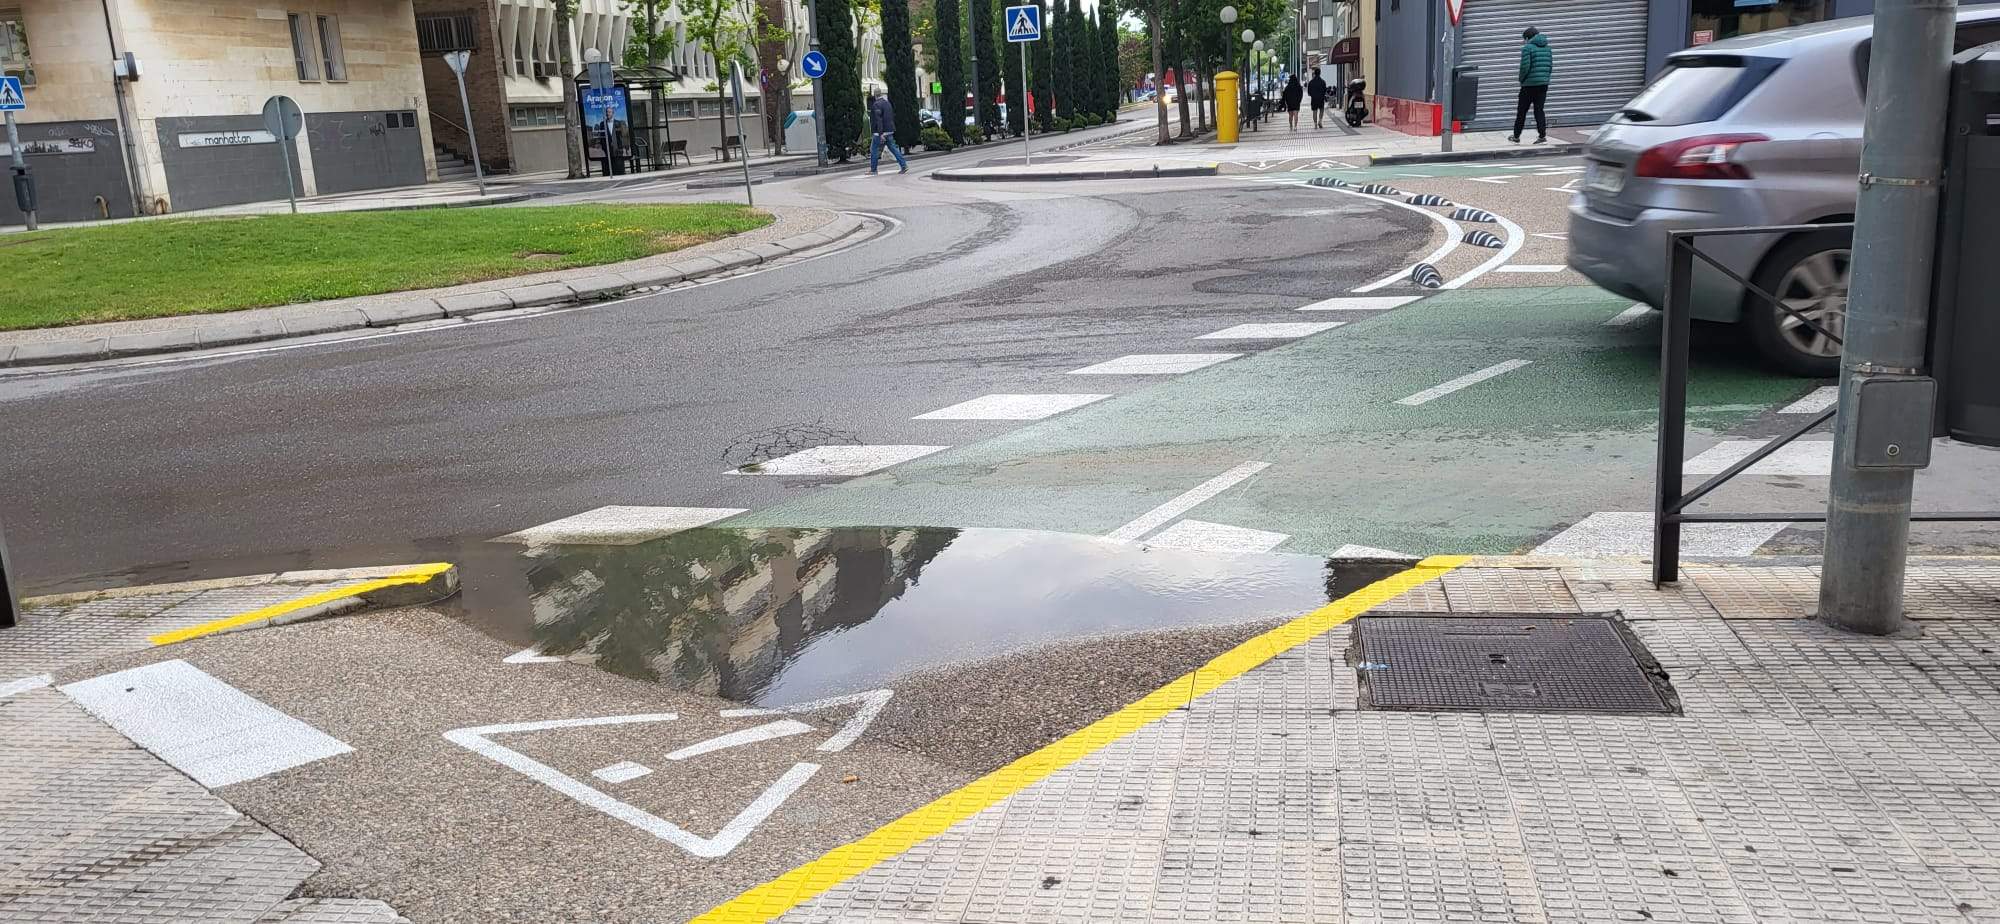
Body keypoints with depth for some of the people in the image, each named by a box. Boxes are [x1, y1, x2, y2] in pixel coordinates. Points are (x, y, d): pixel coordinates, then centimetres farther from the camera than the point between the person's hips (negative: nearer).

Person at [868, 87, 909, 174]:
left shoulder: (876, 105, -14)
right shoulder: (887, 102, 12)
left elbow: (878, 120, -21)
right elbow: (893, 116, 19)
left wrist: (881, 134, -25)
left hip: (880, 132, -8)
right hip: (889, 131, 8)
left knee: (874, 150, 4)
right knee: (893, 148, 8)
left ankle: (873, 170, 7)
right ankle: (904, 165, -1)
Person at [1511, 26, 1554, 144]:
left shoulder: (1527, 48, -9)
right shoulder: (1547, 48, 11)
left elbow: (1525, 67, -16)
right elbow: (1550, 66, 11)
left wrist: (1521, 80, -1)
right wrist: (1545, 78, 18)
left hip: (1530, 84, -6)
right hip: (1544, 84, 6)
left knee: (1521, 111, 6)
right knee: (1539, 110, 8)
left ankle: (1516, 136, 15)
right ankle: (1542, 136, -3)